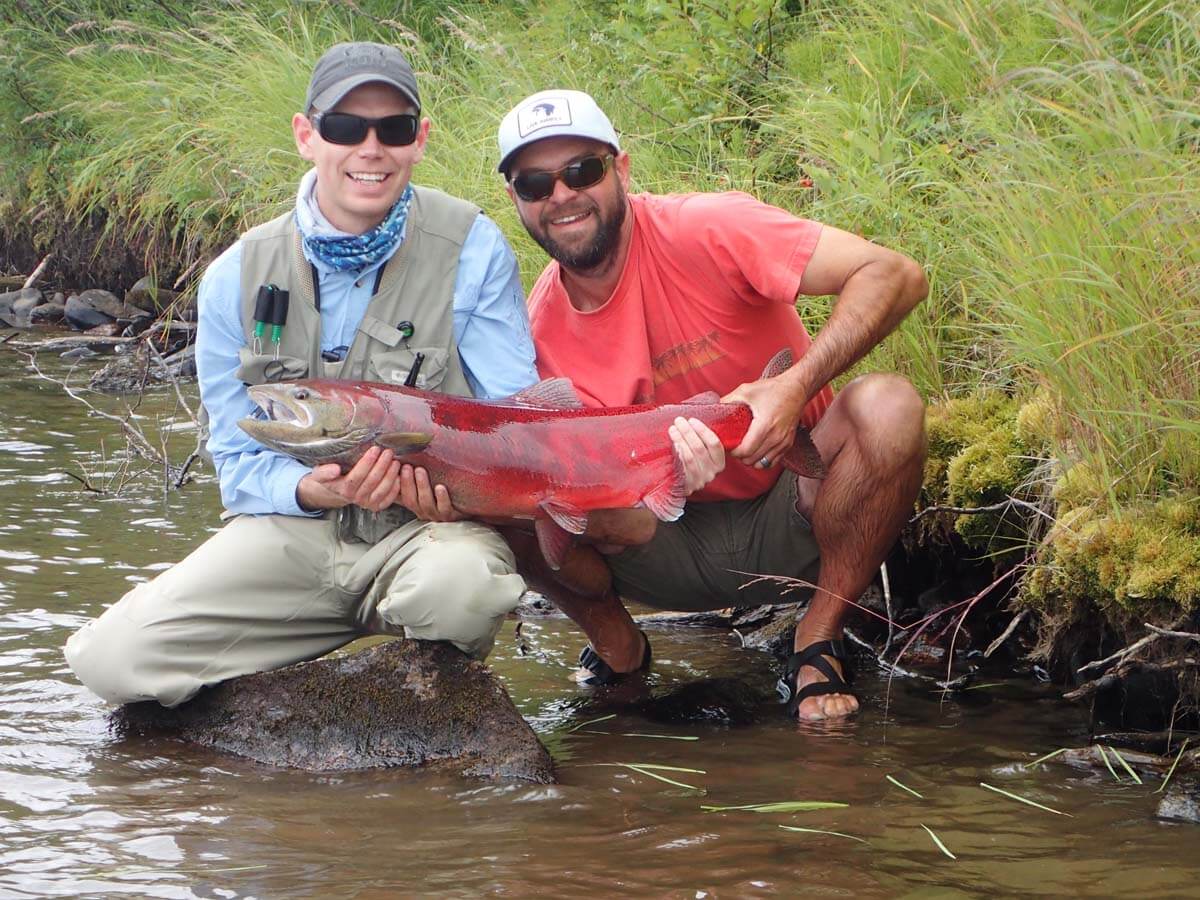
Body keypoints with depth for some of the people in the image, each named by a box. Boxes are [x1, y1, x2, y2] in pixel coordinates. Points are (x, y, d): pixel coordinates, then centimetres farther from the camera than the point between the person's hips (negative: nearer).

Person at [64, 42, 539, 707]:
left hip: (432, 525, -2)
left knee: (459, 588, -40)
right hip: (290, 528, 2)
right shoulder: (236, 277, 1)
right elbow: (237, 458, 4)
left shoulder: (473, 249, -6)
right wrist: (310, 490, -20)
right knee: (112, 657, -18)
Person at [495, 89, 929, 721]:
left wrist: (797, 386, -38)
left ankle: (820, 637, -12)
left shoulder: (707, 231, -17)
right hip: (675, 543, 2)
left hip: (787, 520, -2)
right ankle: (614, 645, 5)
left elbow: (895, 275, -25)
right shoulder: (540, 326, -8)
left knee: (887, 406, -32)